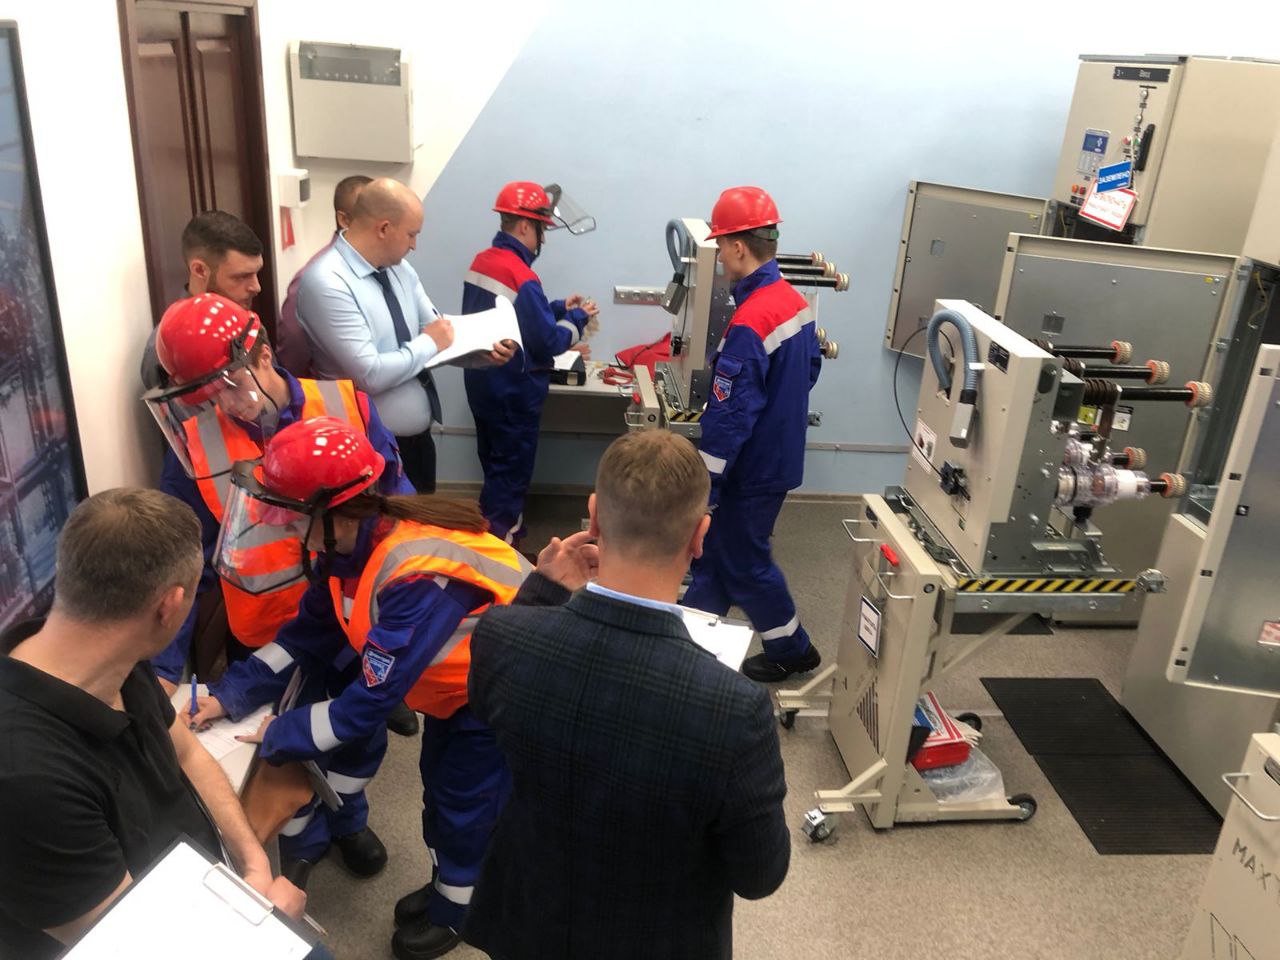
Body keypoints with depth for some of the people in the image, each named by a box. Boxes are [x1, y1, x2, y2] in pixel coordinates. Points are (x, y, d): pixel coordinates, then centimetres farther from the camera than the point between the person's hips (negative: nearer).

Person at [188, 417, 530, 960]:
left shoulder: (420, 574, -41)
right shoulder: (347, 546, -13)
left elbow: (372, 701, -33)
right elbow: (309, 635, -1)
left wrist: (277, 738, -20)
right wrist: (230, 695, -9)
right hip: (455, 682, 8)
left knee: (465, 803, 10)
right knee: (438, 783, 22)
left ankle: (454, 911, 37)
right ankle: (446, 886, 47)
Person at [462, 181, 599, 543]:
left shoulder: (481, 262, 4)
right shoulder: (522, 278, -24)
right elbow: (548, 343, -19)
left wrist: (558, 308, 10)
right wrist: (578, 318, -4)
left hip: (482, 384, 9)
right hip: (513, 394, -9)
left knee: (494, 468, 21)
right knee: (511, 475, 6)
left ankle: (490, 537, 35)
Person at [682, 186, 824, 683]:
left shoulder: (749, 322, -29)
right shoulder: (796, 301, 0)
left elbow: (729, 420, -27)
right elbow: (810, 369, 14)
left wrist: (701, 491, -19)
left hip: (753, 468, -9)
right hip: (780, 452, 9)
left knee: (744, 561, 10)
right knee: (718, 545, 21)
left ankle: (792, 649, 26)